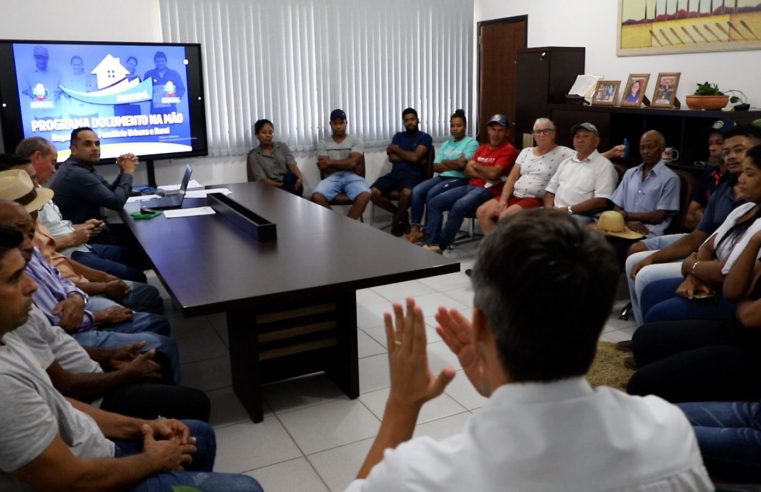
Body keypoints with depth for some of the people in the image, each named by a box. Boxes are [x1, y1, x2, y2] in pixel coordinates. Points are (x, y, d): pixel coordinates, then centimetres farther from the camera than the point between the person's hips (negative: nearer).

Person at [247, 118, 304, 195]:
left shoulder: (282, 146, 12)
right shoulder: (253, 156, 4)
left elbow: (292, 164, -2)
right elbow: (262, 179, -6)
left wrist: (300, 177, -25)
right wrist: (281, 186, -24)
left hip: (289, 181, 3)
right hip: (272, 187, -3)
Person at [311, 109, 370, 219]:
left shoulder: (355, 141, 10)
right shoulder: (323, 144, 12)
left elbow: (353, 163, -5)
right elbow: (325, 169, 0)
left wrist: (330, 162, -5)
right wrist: (346, 164, -2)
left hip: (351, 177, 0)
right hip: (332, 177, 1)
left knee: (365, 196, -33)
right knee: (317, 197, -31)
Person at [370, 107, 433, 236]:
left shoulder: (425, 137, 6)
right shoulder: (398, 136, 20)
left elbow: (415, 157, -10)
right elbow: (392, 157, 6)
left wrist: (396, 149, 2)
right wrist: (409, 158, -5)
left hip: (413, 175, -5)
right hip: (395, 173, 5)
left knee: (407, 193, -40)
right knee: (373, 193, -21)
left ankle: (396, 219, -8)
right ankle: (401, 214, 2)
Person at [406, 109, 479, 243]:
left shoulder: (471, 142, 1)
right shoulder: (446, 144, 21)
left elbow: (462, 163, -14)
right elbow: (436, 166, 8)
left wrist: (445, 162, -1)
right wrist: (454, 164, -8)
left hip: (459, 179, -6)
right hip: (442, 177, 7)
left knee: (432, 194, -28)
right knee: (416, 191, -17)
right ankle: (415, 228, -17)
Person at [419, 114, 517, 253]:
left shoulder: (508, 150, -3)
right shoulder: (482, 148, 22)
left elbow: (494, 173, -16)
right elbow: (468, 170, 12)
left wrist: (476, 165, 2)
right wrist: (485, 175, -8)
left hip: (488, 190, -8)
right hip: (470, 186, 8)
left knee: (459, 206, -34)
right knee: (434, 203, -8)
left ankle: (440, 245, -24)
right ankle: (429, 242, -16)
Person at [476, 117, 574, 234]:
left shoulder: (563, 153, -3)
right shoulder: (526, 151, 14)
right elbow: (512, 178, 11)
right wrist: (503, 199, -3)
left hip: (536, 200, -6)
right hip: (514, 196, 7)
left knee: (505, 216, -30)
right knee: (482, 212, -8)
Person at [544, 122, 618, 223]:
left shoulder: (604, 165, 1)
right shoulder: (565, 163, 21)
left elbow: (602, 202, -10)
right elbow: (551, 191, 18)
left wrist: (568, 210, -14)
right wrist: (549, 209, -4)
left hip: (582, 216, -5)